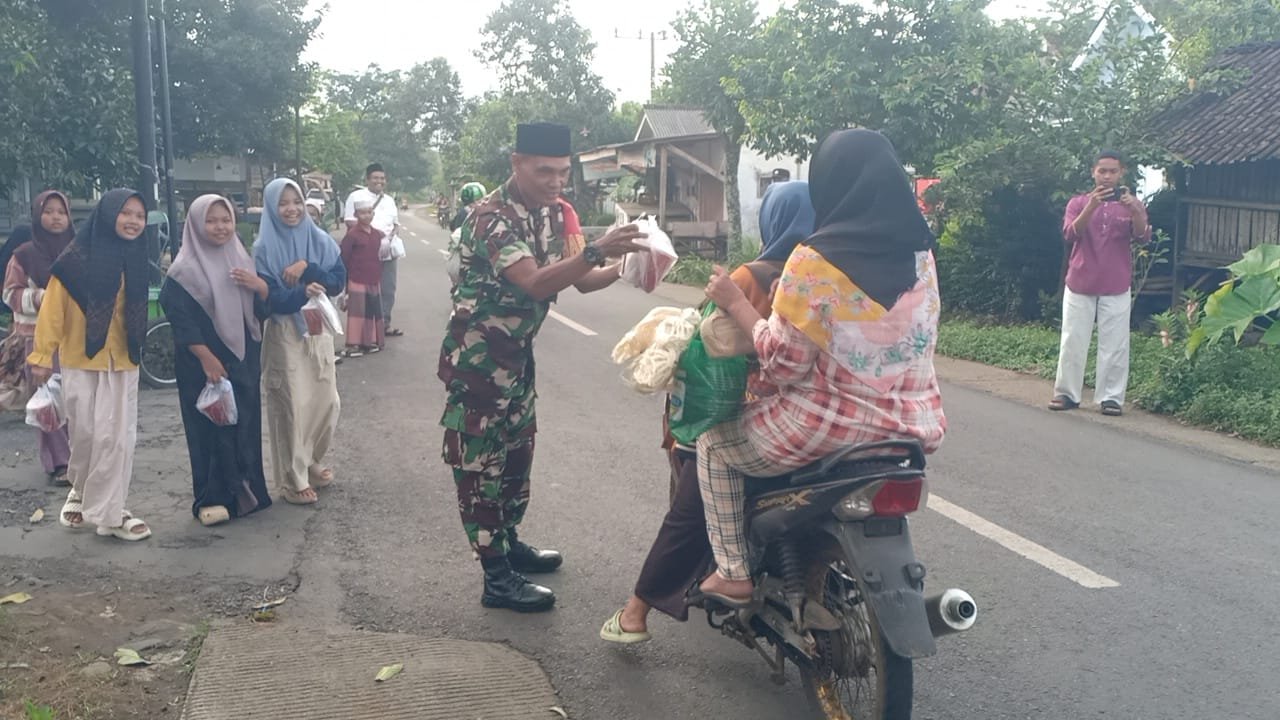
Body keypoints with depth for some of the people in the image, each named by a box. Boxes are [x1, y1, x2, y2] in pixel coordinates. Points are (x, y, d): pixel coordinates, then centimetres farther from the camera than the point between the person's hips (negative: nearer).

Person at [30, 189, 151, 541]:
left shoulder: (135, 259, 5)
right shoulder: (78, 257, -9)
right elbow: (53, 308, -10)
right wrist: (43, 355, -12)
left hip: (122, 363, 3)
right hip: (81, 360, -3)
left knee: (116, 438, 0)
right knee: (85, 434, 5)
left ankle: (109, 512, 7)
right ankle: (81, 490, 33)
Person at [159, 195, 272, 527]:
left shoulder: (242, 260, 10)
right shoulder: (185, 271, -8)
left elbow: (264, 309, 12)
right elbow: (181, 321, -12)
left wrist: (259, 285, -9)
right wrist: (207, 359, -18)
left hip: (244, 361, 6)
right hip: (204, 365, -5)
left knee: (246, 425, 10)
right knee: (212, 430, -1)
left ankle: (247, 490, 22)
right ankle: (211, 499, 9)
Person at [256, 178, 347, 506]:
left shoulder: (320, 240, 4)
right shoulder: (264, 249, -7)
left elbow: (339, 280, -3)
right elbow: (268, 299, -14)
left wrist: (307, 268, -18)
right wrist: (302, 292, -32)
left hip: (319, 331, 4)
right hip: (284, 335, -4)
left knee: (326, 401, 9)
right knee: (292, 405, -3)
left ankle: (312, 462, 30)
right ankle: (293, 479, 7)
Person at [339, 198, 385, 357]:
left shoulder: (378, 234, 8)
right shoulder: (352, 235, -9)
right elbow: (344, 259, -9)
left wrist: (379, 277, 13)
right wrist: (344, 281, -9)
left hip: (374, 281, 6)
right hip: (357, 281, -6)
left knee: (373, 312, 11)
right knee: (358, 312, -3)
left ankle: (370, 341, 22)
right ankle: (354, 344, 1)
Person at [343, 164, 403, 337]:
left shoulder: (389, 200, 19)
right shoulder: (357, 196, 0)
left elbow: (396, 222, 24)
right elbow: (350, 221, -7)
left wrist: (394, 232, 1)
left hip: (388, 249, 6)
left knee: (388, 288, 6)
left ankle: (385, 322, 15)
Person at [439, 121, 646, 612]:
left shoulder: (552, 212, 3)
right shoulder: (492, 217, -23)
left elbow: (581, 281, 3)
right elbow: (535, 283, -35)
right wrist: (596, 251, -46)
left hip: (517, 351, 9)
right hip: (476, 354, -9)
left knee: (517, 451, 18)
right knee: (480, 462, -3)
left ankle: (509, 543, 34)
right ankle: (497, 579, 2)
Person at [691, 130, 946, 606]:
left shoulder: (817, 261, -18)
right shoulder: (920, 253, 2)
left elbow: (784, 364, -16)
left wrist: (736, 303, -3)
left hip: (830, 428, -6)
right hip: (914, 429, 7)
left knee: (714, 444, 19)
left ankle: (732, 576, 20)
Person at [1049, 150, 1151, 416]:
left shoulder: (1132, 204, 4)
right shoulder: (1078, 203, 3)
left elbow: (1143, 236, -12)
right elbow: (1070, 234, -14)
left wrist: (1133, 210, -31)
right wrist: (1091, 207, -28)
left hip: (1116, 288, 0)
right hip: (1079, 285, 0)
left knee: (1114, 344, 0)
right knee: (1073, 341, 4)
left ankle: (1111, 397, 5)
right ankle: (1067, 393, 11)